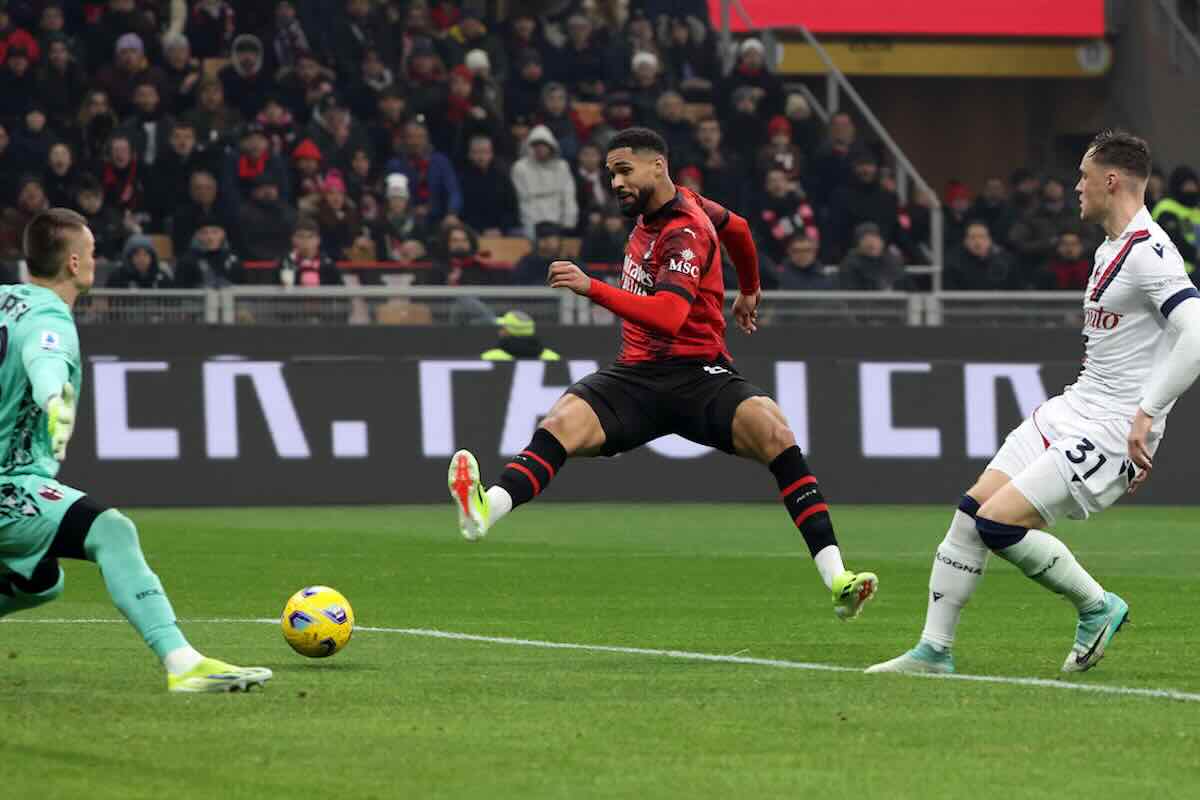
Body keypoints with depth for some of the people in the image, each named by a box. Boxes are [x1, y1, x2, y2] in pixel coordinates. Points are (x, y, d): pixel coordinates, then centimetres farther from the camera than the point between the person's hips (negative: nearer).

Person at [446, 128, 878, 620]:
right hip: (636, 376, 6)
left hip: (697, 375, -6)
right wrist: (747, 291, 50)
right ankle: (485, 511, -53)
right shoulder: (650, 214, 14)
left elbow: (668, 317, -29)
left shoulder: (685, 232, -12)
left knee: (772, 431, -33)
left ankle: (836, 579, -32)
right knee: (563, 422, -25)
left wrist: (592, 289, -38)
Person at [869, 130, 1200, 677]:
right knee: (971, 511, 1)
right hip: (1073, 408, 10)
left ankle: (1096, 607, 4)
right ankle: (934, 650, 8)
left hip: (1114, 428, -10)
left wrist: (1145, 413, -28)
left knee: (999, 522, -17)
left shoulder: (1149, 253, -17)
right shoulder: (1111, 248, 16)